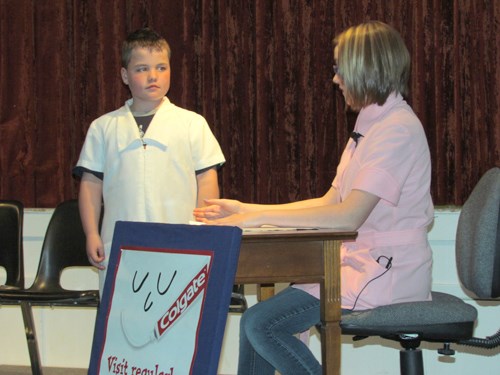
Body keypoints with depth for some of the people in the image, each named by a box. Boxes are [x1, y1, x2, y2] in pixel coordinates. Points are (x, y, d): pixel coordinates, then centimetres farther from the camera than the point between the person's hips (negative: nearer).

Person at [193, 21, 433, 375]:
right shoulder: (372, 125, 18)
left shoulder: (398, 129, -15)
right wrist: (246, 210, 8)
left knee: (261, 324, -19)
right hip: (363, 263, 10)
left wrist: (259, 217, -20)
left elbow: (349, 215, -23)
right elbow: (330, 202, 14)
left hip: (386, 273, -10)